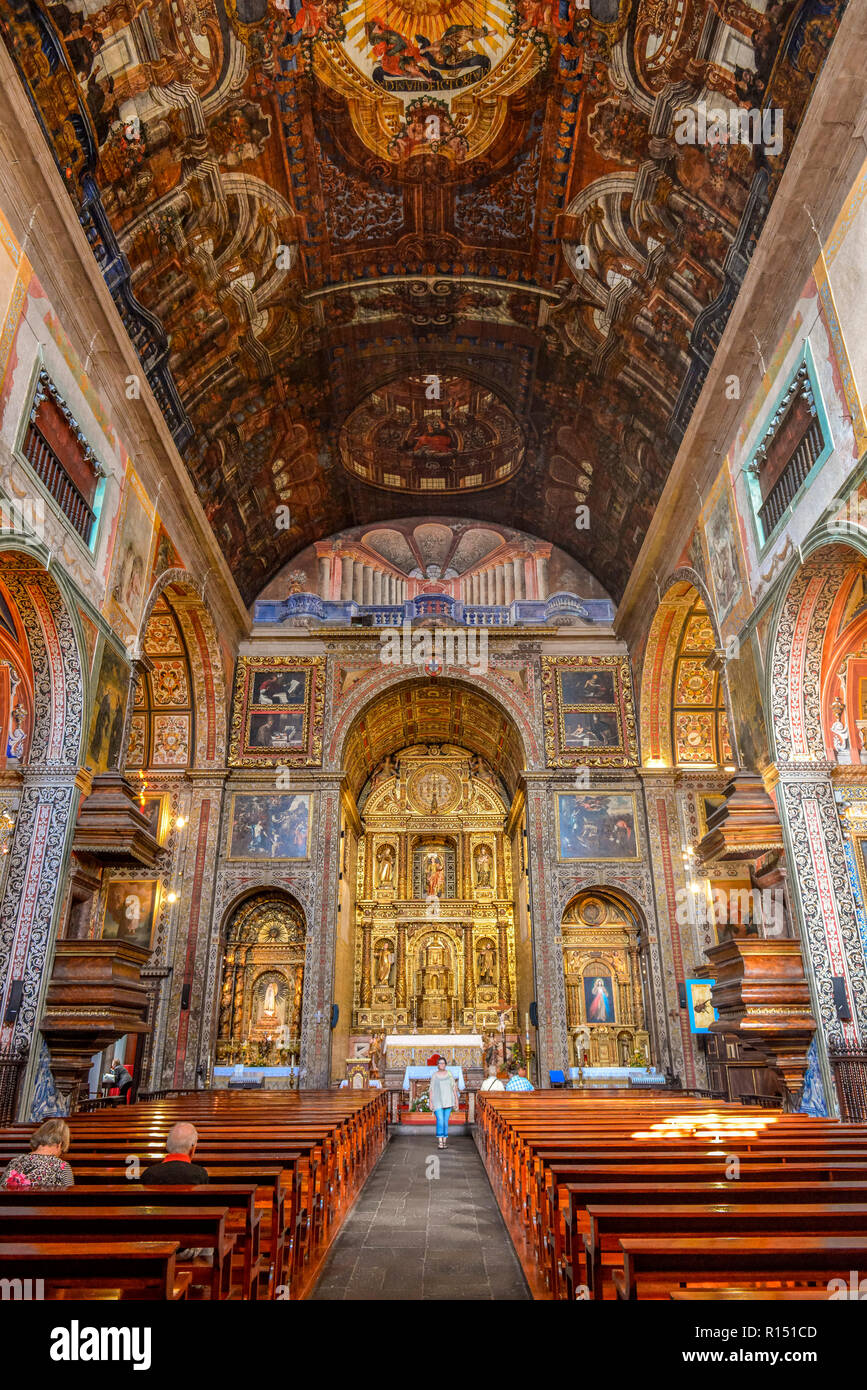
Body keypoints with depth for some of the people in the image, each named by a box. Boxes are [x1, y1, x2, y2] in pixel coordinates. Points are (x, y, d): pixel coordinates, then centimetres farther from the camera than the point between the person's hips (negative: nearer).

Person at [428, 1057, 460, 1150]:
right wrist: (431, 1102, -5)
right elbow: (431, 1090, 0)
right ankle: (439, 1142, -12)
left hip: (448, 1101, 2)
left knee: (445, 1121, 4)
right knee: (440, 1120, -15)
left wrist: (456, 1099, -2)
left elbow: (454, 1087, 4)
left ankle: (444, 1142, 13)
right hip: (437, 1101, -2)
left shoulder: (449, 1074, 3)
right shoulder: (434, 1076, -1)